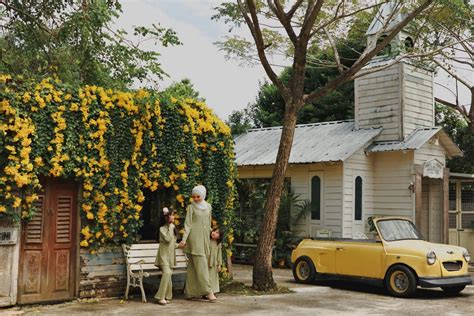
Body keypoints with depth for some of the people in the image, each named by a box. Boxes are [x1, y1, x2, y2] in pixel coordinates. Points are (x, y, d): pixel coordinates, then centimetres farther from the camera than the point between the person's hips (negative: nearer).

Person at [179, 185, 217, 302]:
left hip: (204, 238, 5)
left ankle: (191, 291, 12)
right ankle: (208, 291, -13)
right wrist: (184, 239, -14)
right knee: (200, 264, -10)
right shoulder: (191, 207, -2)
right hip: (195, 238, -5)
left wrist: (210, 235, 21)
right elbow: (188, 224, -6)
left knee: (193, 265, 7)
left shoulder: (208, 206, 12)